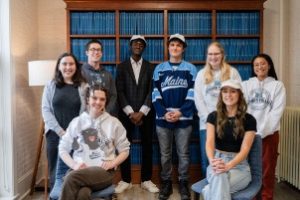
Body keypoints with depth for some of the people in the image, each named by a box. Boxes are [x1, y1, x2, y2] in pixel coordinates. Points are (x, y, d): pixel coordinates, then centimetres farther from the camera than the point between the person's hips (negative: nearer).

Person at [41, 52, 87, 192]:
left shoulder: (83, 86, 5)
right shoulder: (51, 86, 8)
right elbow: (46, 110, 2)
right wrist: (61, 131, -9)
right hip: (55, 135, 1)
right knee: (55, 172, 6)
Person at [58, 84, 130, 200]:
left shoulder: (113, 123, 7)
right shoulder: (76, 122, 11)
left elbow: (124, 150, 10)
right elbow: (63, 149, 12)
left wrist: (112, 163, -8)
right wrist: (74, 165, -6)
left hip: (104, 171, -1)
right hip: (80, 171, 1)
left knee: (72, 177, -32)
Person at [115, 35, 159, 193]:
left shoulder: (150, 67, 7)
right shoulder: (122, 67, 6)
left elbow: (152, 92, -1)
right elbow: (120, 91, -2)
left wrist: (141, 112, -12)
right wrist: (131, 112, -11)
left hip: (145, 113, 1)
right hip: (126, 113, 0)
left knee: (147, 147, 5)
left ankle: (146, 180, 18)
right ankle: (126, 180, 16)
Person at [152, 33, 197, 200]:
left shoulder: (190, 69, 5)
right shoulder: (159, 69, 8)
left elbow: (193, 94, -1)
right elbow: (155, 94, 2)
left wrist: (181, 112, -13)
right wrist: (164, 113, -11)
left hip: (184, 119, -1)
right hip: (163, 119, 1)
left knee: (183, 154, 7)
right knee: (165, 154, 9)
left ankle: (183, 183, 21)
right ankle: (166, 183, 22)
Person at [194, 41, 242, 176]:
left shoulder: (232, 72, 6)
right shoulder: (201, 74, 11)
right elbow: (198, 98, 4)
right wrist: (208, 117, -6)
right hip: (207, 122, 2)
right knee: (206, 158, 5)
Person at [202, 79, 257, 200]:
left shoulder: (249, 120, -2)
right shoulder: (213, 117, 4)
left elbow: (245, 149, -10)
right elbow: (209, 142, -8)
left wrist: (228, 166, -28)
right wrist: (212, 161, -31)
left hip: (239, 165, -1)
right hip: (217, 162, 2)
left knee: (218, 183, -35)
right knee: (219, 177, -36)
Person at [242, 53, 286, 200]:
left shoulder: (277, 85, 3)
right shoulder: (246, 85, 8)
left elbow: (276, 112, -5)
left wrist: (261, 132, -14)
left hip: (269, 133, -1)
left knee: (267, 167, 6)